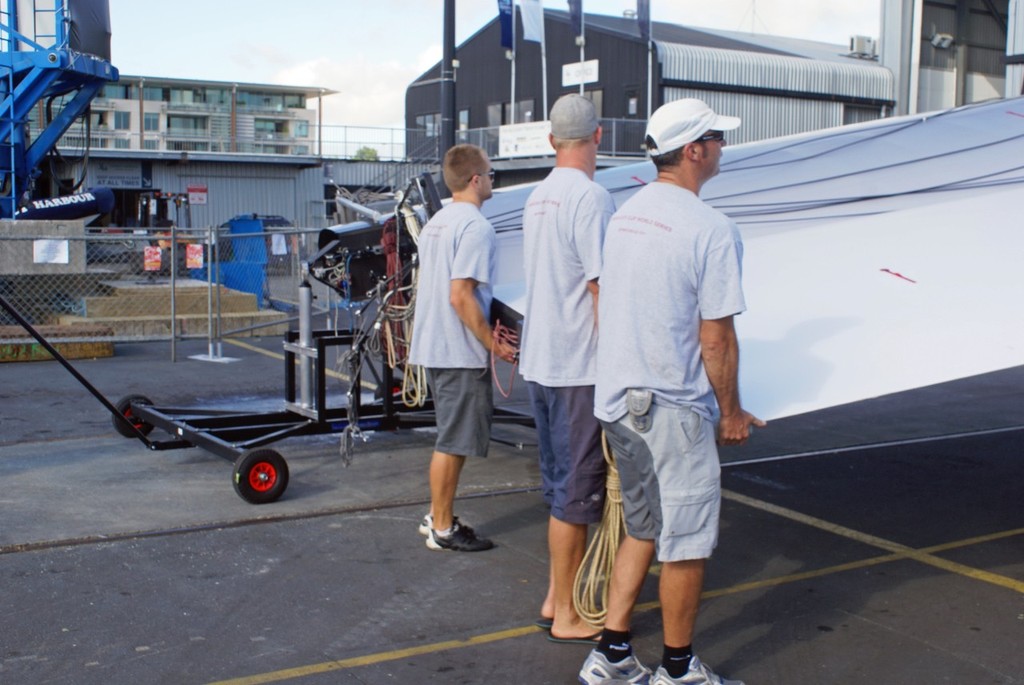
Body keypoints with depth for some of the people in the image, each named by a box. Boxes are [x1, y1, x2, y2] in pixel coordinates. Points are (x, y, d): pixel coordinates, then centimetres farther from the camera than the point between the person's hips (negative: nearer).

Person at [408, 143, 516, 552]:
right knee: (454, 442, 0)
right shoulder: (475, 227, -16)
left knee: (451, 438, 19)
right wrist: (493, 343, -16)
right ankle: (443, 530, 9)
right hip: (460, 352, -10)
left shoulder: (435, 223, 13)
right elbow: (461, 296, -23)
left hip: (433, 346, 10)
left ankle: (438, 518, 27)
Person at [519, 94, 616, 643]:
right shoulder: (591, 197, -16)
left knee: (562, 484, 18)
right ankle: (566, 615, 9)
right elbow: (601, 291, -19)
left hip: (540, 362, 9)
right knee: (576, 490, 0)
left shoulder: (537, 199, 11)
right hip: (579, 368, -9)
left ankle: (561, 593, 28)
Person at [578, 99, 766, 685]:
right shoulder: (712, 230, -16)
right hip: (673, 407, -8)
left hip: (618, 398, 8)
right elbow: (715, 338, -17)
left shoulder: (625, 215, 8)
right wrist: (731, 411, -3)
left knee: (643, 530, 19)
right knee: (688, 543, 7)